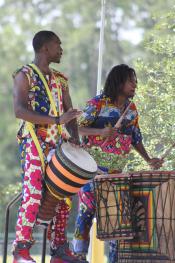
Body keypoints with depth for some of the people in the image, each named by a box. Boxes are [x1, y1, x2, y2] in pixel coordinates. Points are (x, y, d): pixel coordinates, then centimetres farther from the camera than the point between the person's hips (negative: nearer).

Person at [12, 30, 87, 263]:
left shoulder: (60, 80, 19)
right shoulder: (25, 75, -3)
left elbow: (69, 113, 18)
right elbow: (20, 111, -16)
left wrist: (75, 138, -3)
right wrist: (57, 120, -25)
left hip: (58, 145, 7)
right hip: (33, 142, -7)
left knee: (63, 196, 4)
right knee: (33, 193, -15)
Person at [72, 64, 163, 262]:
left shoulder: (132, 108, 10)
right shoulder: (98, 103, -8)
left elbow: (136, 138, 16)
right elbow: (78, 128, -12)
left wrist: (148, 160, 3)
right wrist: (101, 131, -28)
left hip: (116, 169, 6)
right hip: (93, 164, -6)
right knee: (88, 208, -9)